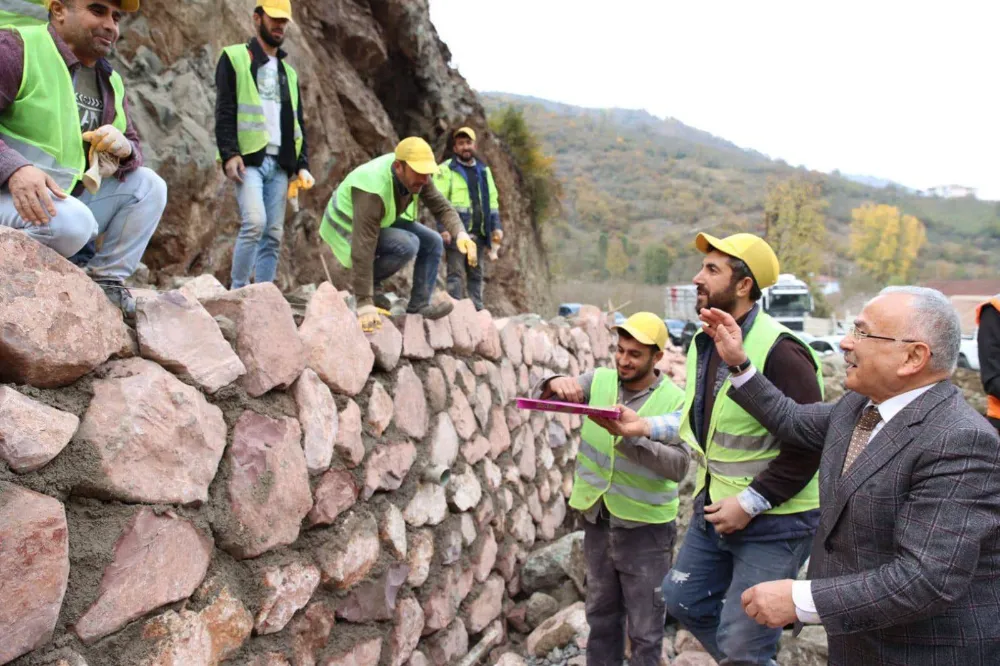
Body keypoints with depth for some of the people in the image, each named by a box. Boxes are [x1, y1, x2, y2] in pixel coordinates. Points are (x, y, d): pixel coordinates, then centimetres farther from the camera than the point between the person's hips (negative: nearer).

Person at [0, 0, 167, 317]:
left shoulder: (110, 81, 11)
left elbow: (133, 146, 12)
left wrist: (124, 149, -13)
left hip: (71, 199, 7)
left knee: (148, 185, -6)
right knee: (73, 222, -35)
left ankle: (107, 277, -5)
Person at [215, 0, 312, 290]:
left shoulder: (288, 72, 24)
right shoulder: (234, 58, 7)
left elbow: (298, 121, 22)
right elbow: (224, 111, -3)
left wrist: (302, 164, 10)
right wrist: (229, 154, -15)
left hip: (279, 163, 5)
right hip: (249, 158, -5)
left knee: (273, 235, 0)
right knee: (254, 223, -21)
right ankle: (238, 292, -13)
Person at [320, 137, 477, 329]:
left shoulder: (415, 174, -17)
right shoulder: (373, 190, -38)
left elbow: (441, 207, -9)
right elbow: (363, 250, -40)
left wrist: (461, 233, -31)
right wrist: (365, 303, -42)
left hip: (381, 222, 8)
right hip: (348, 229, -8)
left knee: (433, 242, -4)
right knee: (408, 245, -30)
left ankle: (418, 305, -2)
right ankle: (368, 286, -8)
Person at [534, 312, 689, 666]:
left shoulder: (674, 401, -10)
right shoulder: (598, 381, -1)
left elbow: (678, 466, -19)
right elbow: (541, 397, -8)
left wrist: (632, 438, -32)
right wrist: (555, 385, -31)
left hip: (645, 528, -3)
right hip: (598, 521, 4)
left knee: (645, 629, 8)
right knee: (601, 618, 20)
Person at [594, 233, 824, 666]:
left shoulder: (779, 351, -23)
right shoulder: (704, 342, 5)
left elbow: (810, 444, -23)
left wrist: (751, 502, -20)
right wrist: (645, 428, 6)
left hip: (773, 522, -9)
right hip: (715, 506, 9)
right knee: (684, 599, 21)